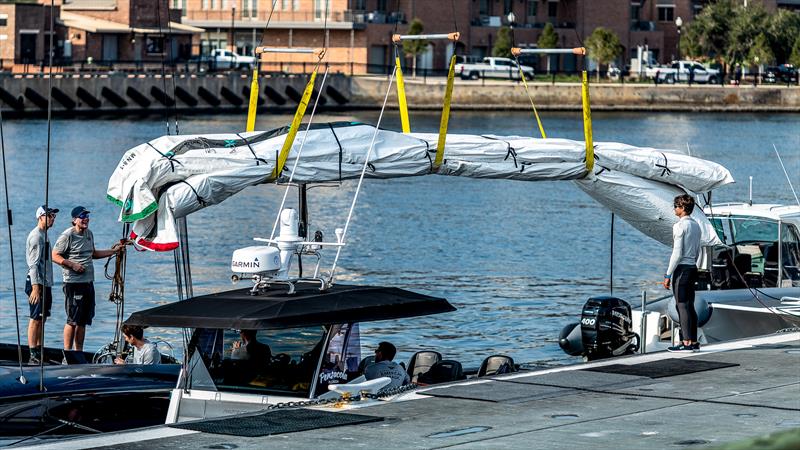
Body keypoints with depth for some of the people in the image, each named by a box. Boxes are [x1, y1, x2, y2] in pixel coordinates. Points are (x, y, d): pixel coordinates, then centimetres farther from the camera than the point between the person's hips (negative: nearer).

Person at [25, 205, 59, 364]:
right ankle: (33, 355, -10)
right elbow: (33, 264, -19)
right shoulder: (36, 236, -13)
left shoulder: (43, 235, 17)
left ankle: (39, 352, 17)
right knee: (36, 319, -9)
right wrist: (35, 287, -25)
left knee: (41, 319, 12)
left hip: (45, 283, 10)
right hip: (37, 283, -10)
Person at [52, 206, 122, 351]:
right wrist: (73, 265, -19)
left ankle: (78, 352, 17)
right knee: (73, 320, -7)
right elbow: (55, 256, -11)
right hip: (73, 283, -8)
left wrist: (112, 251, 21)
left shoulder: (89, 233, 15)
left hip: (88, 282, 8)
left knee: (83, 320, 10)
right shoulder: (67, 235, -10)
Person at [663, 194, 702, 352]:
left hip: (681, 268, -9)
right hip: (693, 267, 9)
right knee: (690, 306, 11)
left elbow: (677, 253, -17)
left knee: (682, 306, -6)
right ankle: (693, 342, 12)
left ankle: (686, 342, -9)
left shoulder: (680, 226, -13)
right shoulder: (696, 226, 13)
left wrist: (668, 275, -14)